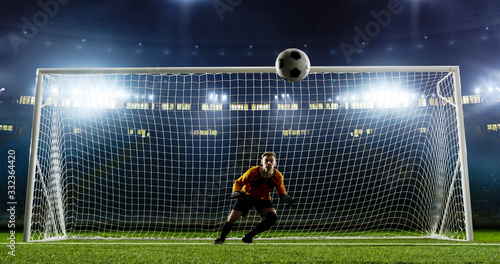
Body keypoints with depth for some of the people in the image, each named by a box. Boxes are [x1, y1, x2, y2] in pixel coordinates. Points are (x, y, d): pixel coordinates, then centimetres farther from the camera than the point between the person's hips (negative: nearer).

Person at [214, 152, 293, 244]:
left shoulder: (278, 176, -17)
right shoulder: (252, 172, -24)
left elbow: (281, 191, 2)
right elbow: (238, 182, -8)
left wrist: (285, 198, -20)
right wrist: (236, 192, -27)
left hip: (264, 199, 2)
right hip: (247, 196, -2)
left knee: (272, 217, -24)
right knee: (232, 218, -12)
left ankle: (248, 236, -6)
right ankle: (221, 238, 19)